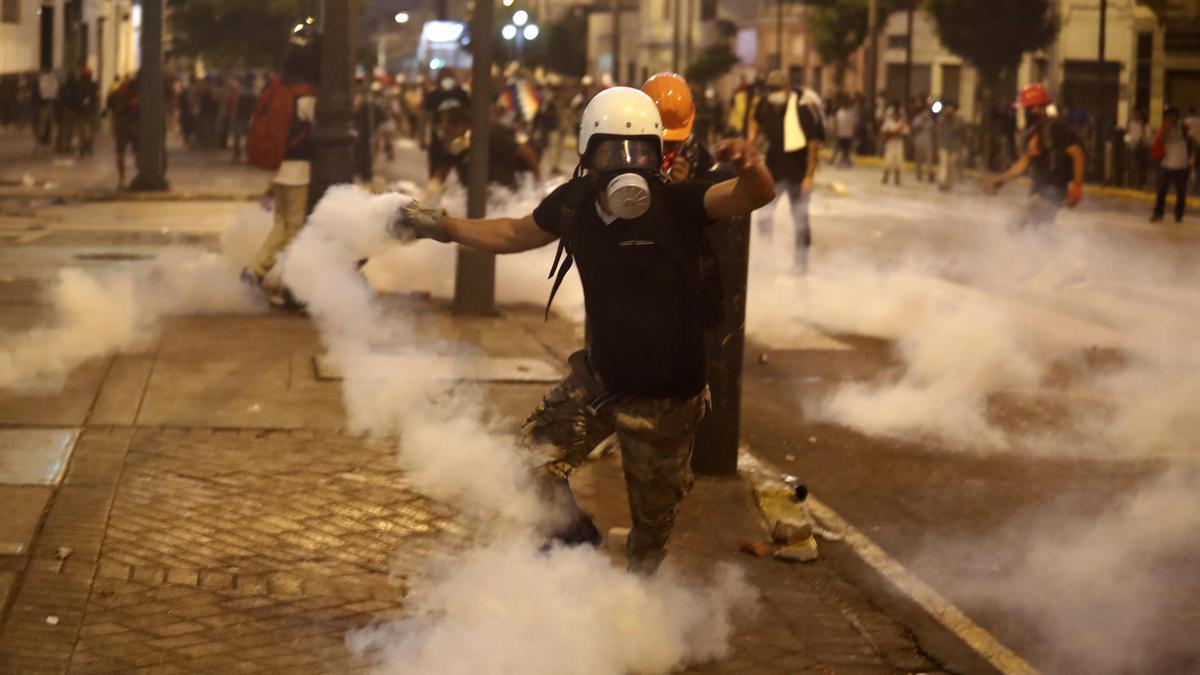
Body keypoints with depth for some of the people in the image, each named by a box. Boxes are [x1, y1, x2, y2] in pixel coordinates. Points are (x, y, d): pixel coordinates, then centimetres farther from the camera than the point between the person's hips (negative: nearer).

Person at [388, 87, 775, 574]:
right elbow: (516, 234, 11)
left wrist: (748, 168, -60)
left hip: (665, 396, -4)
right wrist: (441, 226, 9)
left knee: (653, 516, 14)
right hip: (600, 377, 4)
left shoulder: (677, 205, -23)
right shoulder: (574, 205, -9)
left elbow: (756, 195, -37)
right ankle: (576, 533, 37)